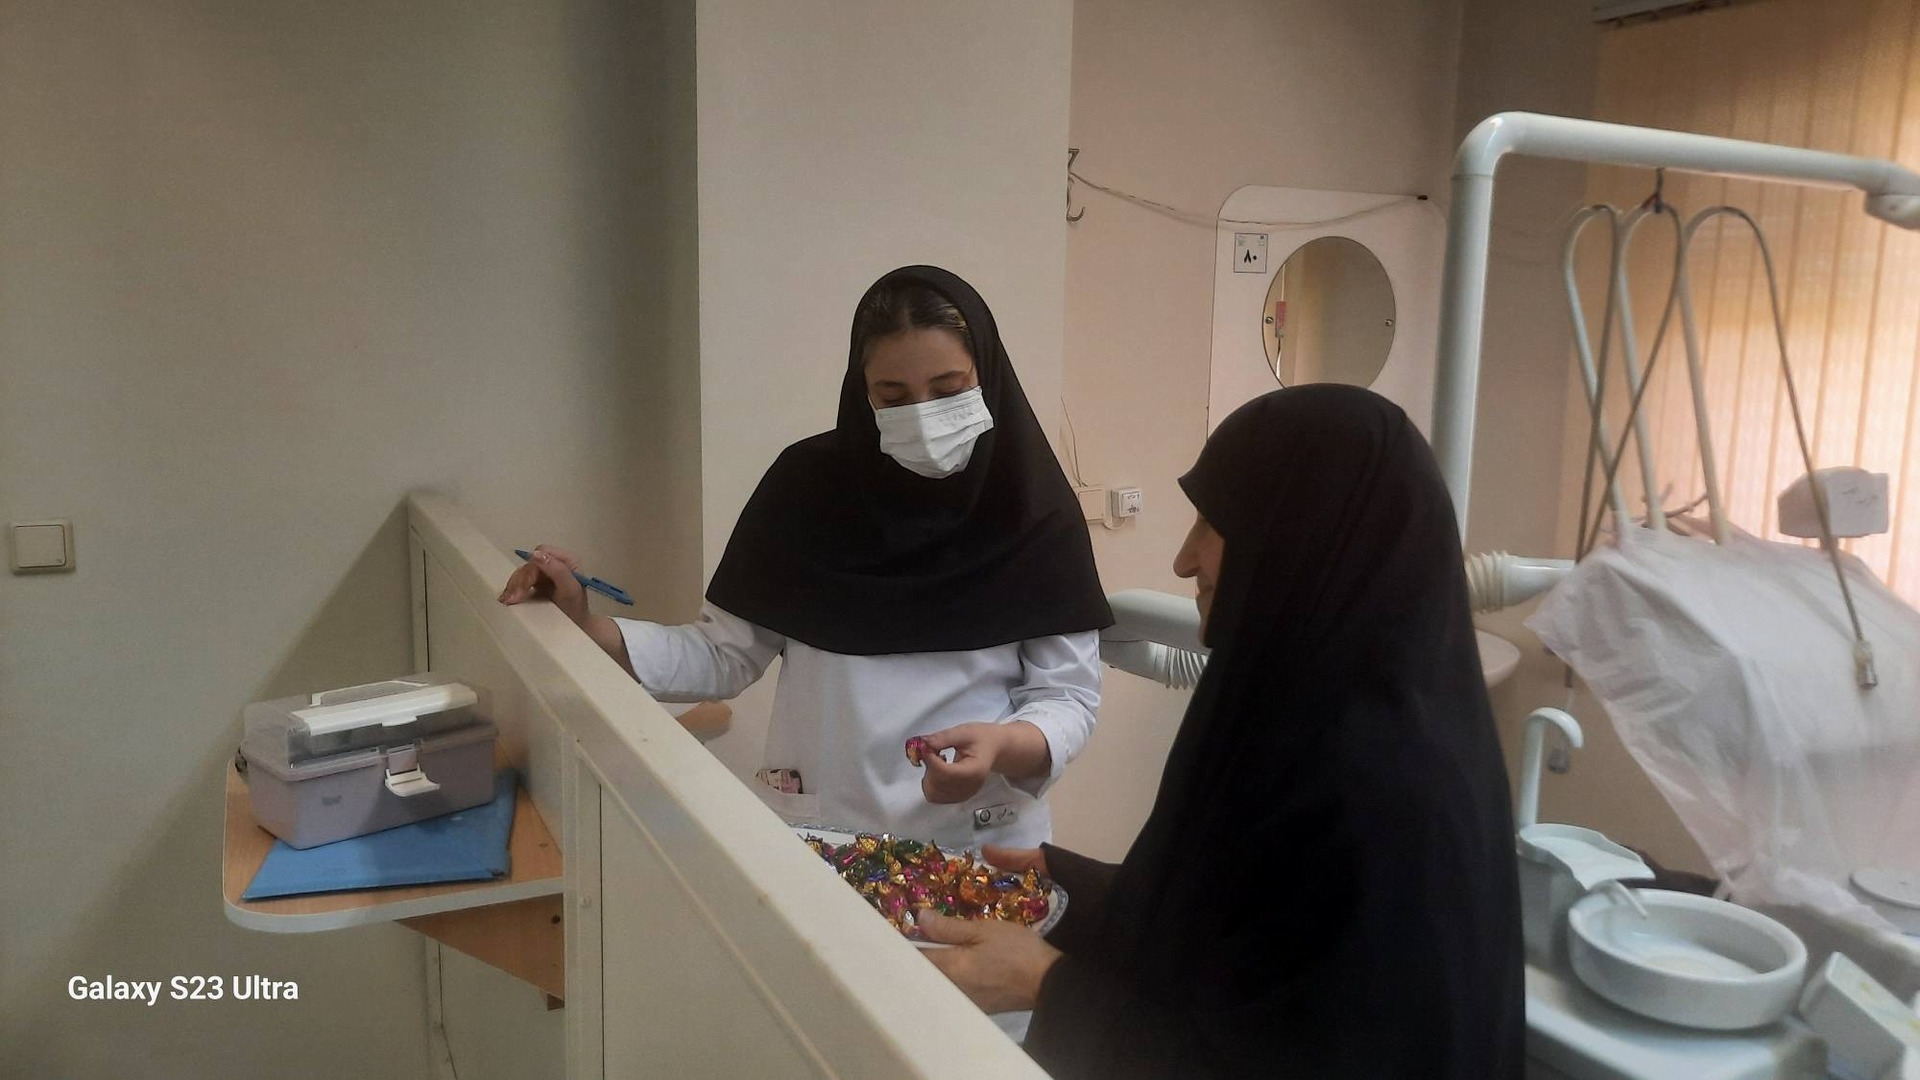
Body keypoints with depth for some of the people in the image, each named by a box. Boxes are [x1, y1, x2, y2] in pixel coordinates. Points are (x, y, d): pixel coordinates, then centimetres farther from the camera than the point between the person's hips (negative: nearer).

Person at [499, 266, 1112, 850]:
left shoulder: (1034, 510, -7)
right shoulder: (809, 485, -5)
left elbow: (1068, 696, -6)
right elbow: (724, 657, -1)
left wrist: (1000, 745, -26)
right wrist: (586, 627, -14)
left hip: (982, 844, 0)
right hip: (816, 837, 1)